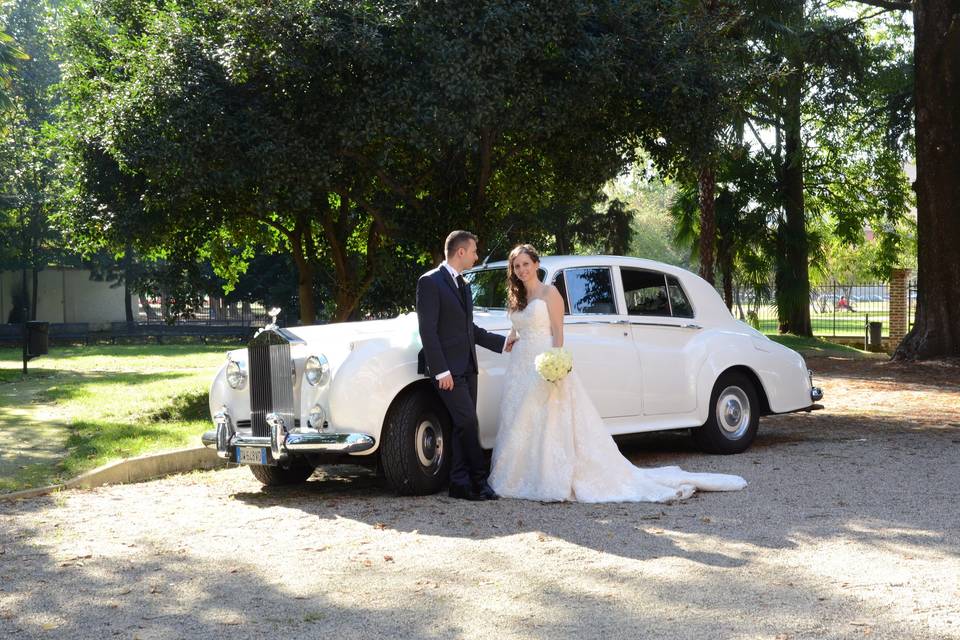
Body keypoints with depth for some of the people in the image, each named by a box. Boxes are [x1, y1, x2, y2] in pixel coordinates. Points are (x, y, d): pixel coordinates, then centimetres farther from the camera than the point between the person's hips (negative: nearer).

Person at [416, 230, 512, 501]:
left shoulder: (463, 285, 18)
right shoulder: (430, 282, -9)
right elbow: (427, 330, -14)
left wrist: (502, 342, 21)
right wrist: (441, 371, -19)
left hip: (467, 367, 8)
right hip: (448, 369, -8)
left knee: (463, 426, 6)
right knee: (467, 423, -10)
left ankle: (460, 484, 9)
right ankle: (480, 479, -1)